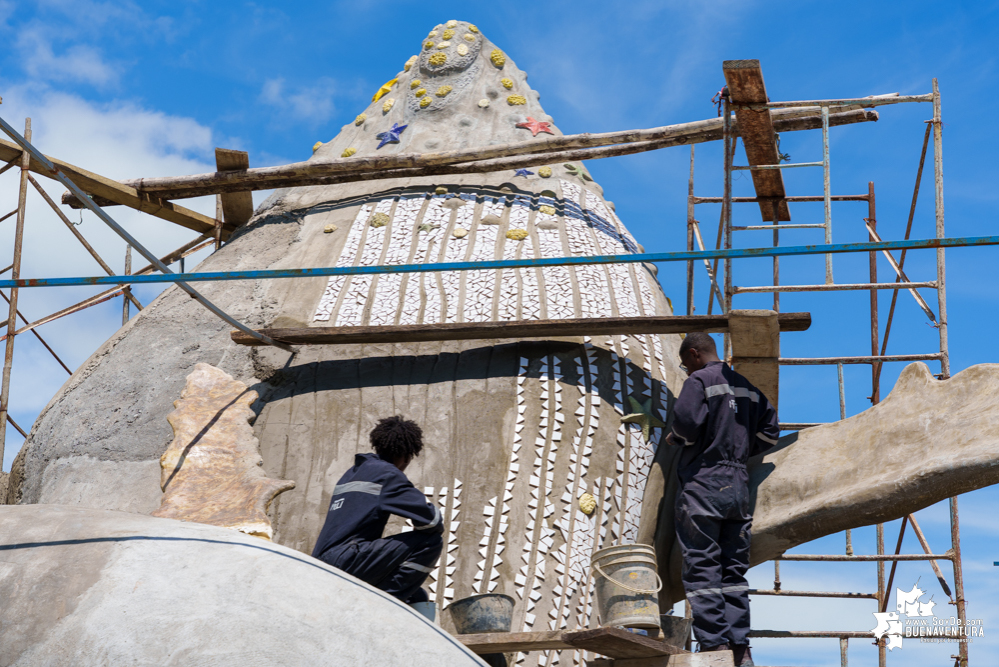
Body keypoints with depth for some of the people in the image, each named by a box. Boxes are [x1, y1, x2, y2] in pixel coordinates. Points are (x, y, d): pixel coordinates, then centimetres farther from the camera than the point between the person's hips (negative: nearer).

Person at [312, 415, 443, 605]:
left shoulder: (352, 473, 25)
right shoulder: (387, 474, -3)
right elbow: (430, 518, -11)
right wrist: (436, 526, 13)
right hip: (346, 561, -10)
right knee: (430, 542, -12)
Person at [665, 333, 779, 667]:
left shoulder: (699, 381, -5)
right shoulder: (747, 387, 18)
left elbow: (686, 419, -20)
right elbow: (769, 431, 15)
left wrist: (675, 437, 0)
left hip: (703, 482, -7)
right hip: (738, 484, 7)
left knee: (701, 567, -4)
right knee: (734, 569, 9)